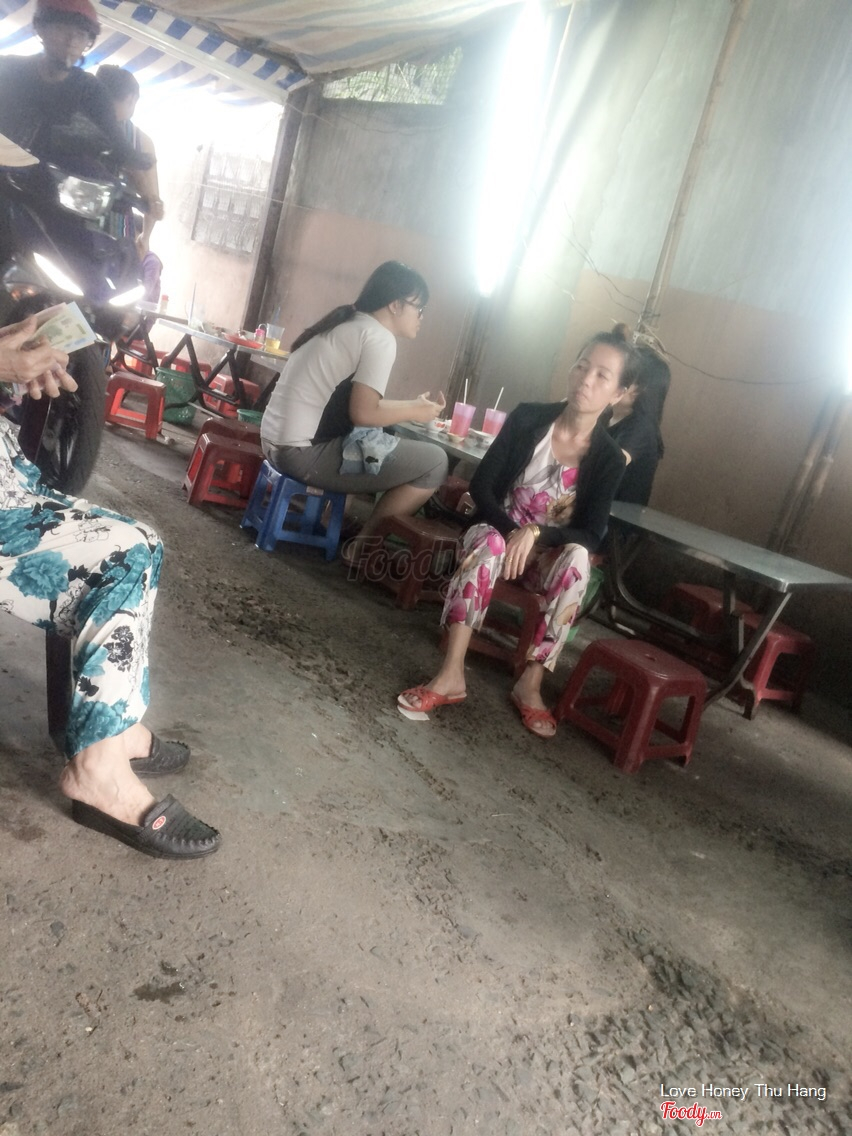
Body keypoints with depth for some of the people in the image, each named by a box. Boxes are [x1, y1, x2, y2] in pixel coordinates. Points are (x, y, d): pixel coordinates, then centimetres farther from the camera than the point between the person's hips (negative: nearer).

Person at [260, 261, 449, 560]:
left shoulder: (345, 324, 18)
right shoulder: (379, 337, -10)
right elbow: (363, 412, -19)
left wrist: (408, 405, 16)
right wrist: (415, 411, -4)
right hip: (304, 453, -10)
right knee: (434, 462, -7)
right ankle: (366, 545, 3)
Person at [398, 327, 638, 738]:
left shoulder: (609, 458, -8)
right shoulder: (528, 418, -8)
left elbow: (591, 534, -12)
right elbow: (481, 484, -10)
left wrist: (536, 533, -30)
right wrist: (511, 530, -27)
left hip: (550, 553, 1)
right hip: (498, 529, 0)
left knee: (577, 557, -33)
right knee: (487, 542, -36)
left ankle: (530, 684, -27)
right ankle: (451, 675, -39)